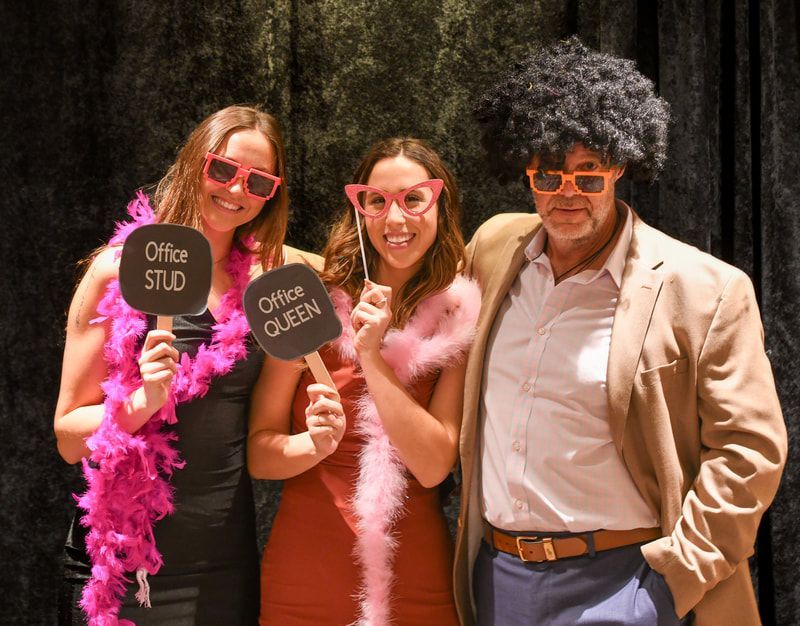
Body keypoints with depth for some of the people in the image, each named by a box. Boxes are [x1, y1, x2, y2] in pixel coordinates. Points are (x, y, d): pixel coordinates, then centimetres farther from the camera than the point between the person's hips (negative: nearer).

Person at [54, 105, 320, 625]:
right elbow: (69, 436, -6)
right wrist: (144, 401, -24)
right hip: (124, 558, -3)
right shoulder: (122, 269, -7)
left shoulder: (267, 271, 3)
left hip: (228, 557, 4)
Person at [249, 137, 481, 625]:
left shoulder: (460, 322, -3)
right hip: (305, 568, 0)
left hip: (416, 580, 1)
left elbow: (433, 466, -13)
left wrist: (373, 355, -18)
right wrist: (316, 443, -23)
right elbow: (258, 453, -4)